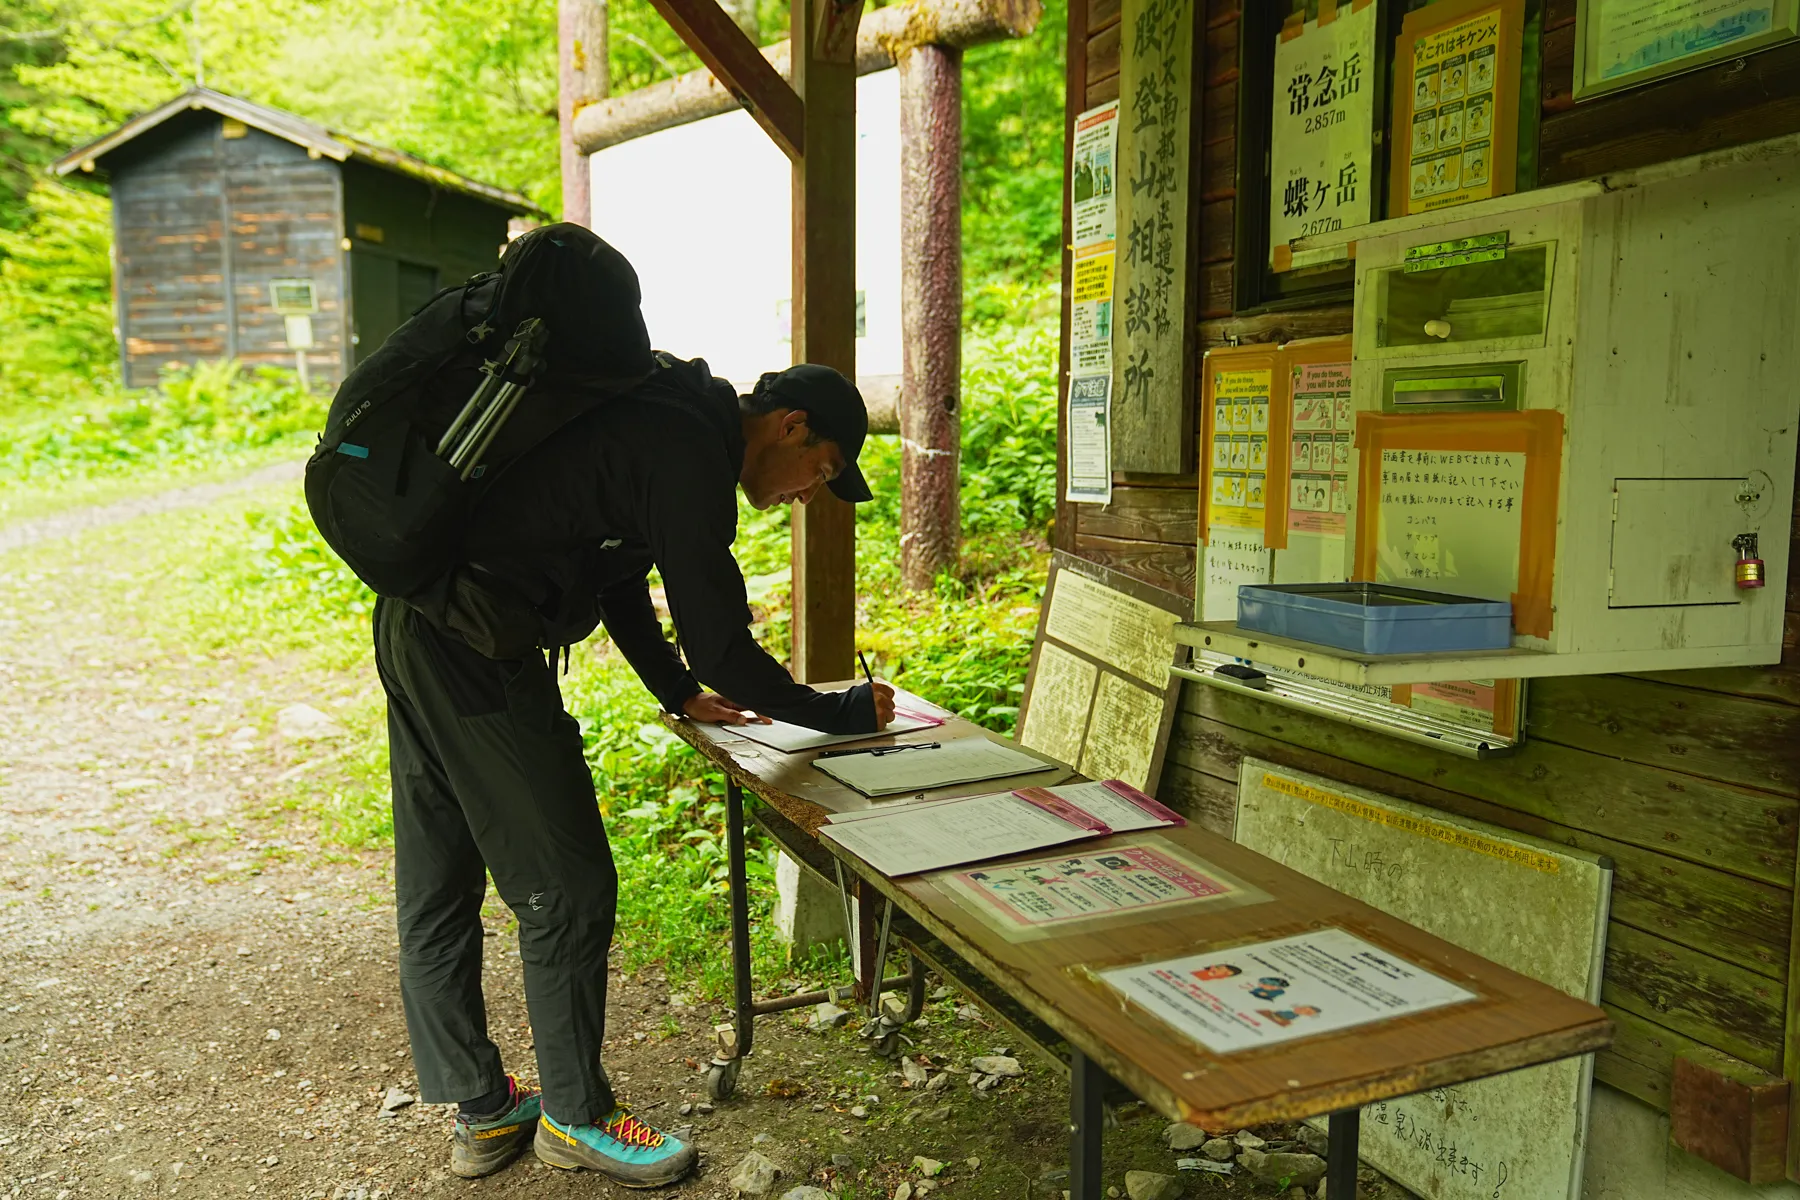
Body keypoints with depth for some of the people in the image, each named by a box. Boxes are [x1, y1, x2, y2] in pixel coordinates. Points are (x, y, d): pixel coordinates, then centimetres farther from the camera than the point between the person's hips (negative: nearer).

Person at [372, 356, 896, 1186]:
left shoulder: (659, 424, 16)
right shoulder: (690, 456, -15)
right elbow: (721, 649, -15)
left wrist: (679, 695, 27)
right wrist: (845, 714, -3)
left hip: (413, 627, 11)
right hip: (476, 651, -11)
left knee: (435, 890, 16)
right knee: (567, 890, 1)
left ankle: (481, 1112, 32)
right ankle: (575, 1116, 20)